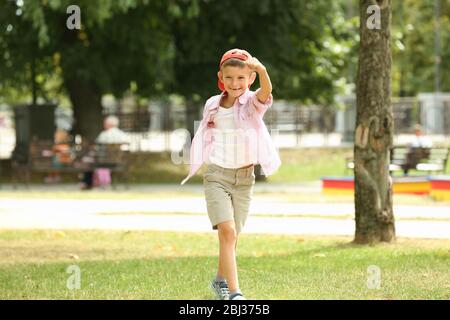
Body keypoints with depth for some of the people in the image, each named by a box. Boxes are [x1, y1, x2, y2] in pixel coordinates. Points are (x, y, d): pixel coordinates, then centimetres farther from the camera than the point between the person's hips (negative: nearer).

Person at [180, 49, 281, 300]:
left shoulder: (252, 103, -7)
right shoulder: (213, 105, 3)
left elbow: (266, 91, -31)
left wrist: (261, 70, -51)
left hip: (244, 178, 0)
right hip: (217, 176, 0)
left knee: (232, 236, 12)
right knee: (227, 231, -18)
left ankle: (221, 280, 38)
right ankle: (235, 292, -24)